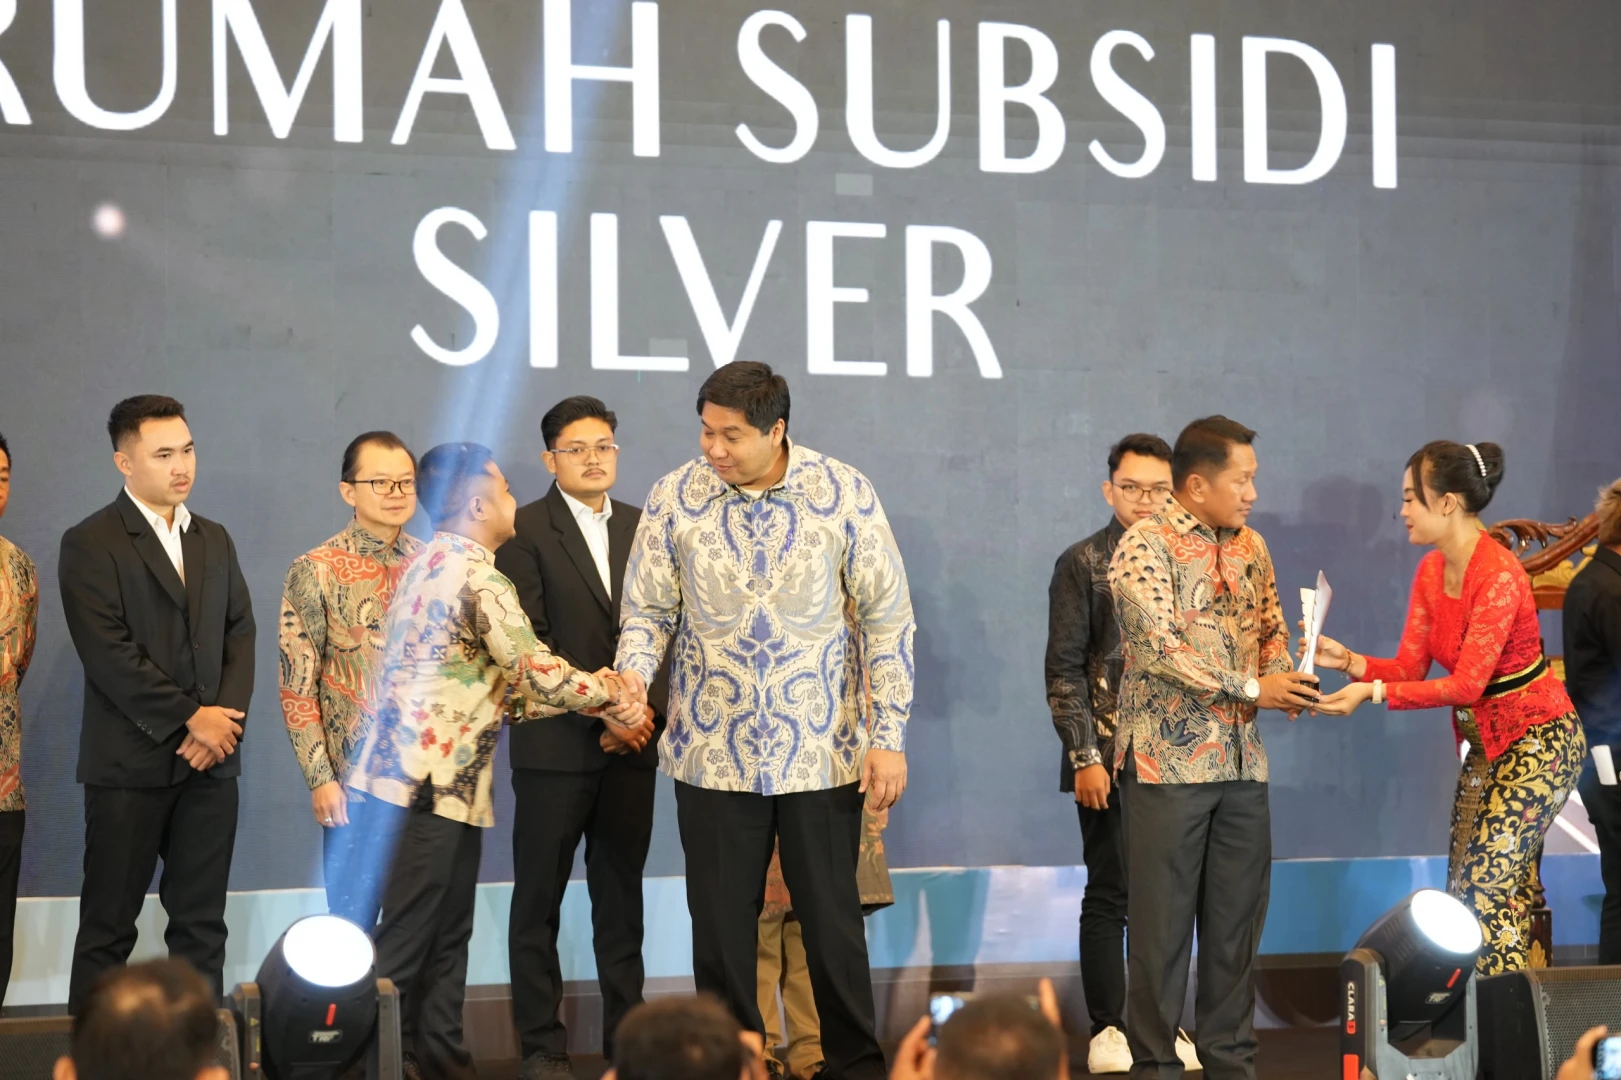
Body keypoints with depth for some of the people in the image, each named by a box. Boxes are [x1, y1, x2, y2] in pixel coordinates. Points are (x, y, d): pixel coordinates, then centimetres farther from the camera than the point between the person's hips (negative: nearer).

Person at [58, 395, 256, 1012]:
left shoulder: (214, 539, 15)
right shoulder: (90, 544, -4)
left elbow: (240, 634, 10)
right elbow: (108, 655, -13)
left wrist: (223, 719, -7)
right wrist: (191, 719, -13)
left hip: (210, 760, 5)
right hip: (129, 764, -5)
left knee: (202, 924, 6)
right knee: (108, 926, 0)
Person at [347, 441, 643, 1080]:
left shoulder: (432, 564, 16)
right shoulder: (476, 575, -14)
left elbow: (502, 687, 14)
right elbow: (538, 675, -14)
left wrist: (593, 691, 9)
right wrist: (610, 692, 3)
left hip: (439, 780, 9)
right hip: (429, 782, -9)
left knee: (446, 934, 14)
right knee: (405, 941, -5)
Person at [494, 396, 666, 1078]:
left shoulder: (643, 528, 12)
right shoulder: (525, 530, -2)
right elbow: (528, 641, -9)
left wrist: (648, 709, -4)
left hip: (632, 742, 4)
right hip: (555, 743, -4)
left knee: (621, 897, 9)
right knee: (539, 900, 2)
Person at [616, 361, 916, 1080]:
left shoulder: (844, 493, -6)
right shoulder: (674, 498, -3)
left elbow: (888, 619, -2)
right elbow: (648, 612, 4)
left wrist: (889, 736, -4)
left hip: (822, 751, -1)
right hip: (713, 752, 1)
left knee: (832, 918, 8)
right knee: (721, 926, 8)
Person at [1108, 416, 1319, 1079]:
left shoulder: (1249, 547, 12)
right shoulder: (1144, 547, -10)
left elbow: (1272, 628, 17)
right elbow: (1161, 647, -19)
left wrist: (1284, 679, -5)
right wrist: (1251, 688, -19)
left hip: (1242, 762, 6)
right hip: (1167, 763, -6)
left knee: (1237, 921, 10)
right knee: (1162, 923, 0)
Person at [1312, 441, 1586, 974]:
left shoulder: (1498, 575, -24)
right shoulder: (1430, 571, 2)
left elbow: (1465, 685, -27)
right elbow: (1410, 667, 1)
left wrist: (1373, 693, -30)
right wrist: (1349, 661, -16)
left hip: (1537, 739, -9)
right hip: (1486, 742, 9)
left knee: (1486, 887, -13)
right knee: (1464, 889, 9)